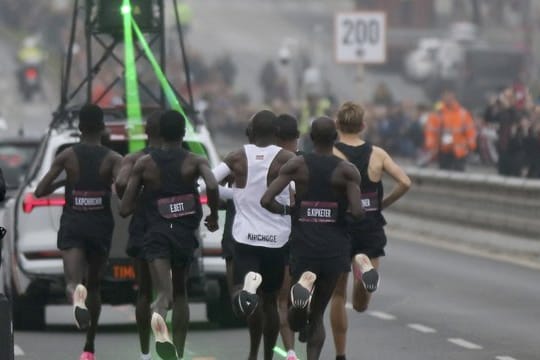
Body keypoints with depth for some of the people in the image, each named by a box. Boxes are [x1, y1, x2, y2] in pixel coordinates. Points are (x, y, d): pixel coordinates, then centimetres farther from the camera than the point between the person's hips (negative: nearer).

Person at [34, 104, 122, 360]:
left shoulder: (67, 156, 0)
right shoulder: (113, 159, -2)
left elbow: (39, 192, -3)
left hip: (73, 226, -1)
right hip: (101, 226, 1)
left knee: (73, 280, -16)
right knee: (94, 285, 19)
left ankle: (76, 296, -56)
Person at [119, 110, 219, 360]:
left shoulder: (144, 164, 4)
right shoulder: (195, 162, 1)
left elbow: (125, 209, 2)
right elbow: (212, 186, -20)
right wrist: (213, 216, -3)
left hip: (157, 234, -1)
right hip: (185, 234, 1)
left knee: (164, 292, -17)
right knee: (180, 294, 22)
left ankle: (159, 311, -55)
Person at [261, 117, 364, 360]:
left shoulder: (297, 166, -1)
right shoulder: (347, 171, -4)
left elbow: (266, 200, -10)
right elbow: (357, 211, -15)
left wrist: (285, 211, 10)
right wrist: (348, 212, 8)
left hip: (303, 247, 0)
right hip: (334, 249, 0)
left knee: (296, 322, 8)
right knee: (316, 316, 14)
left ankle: (303, 285, -25)